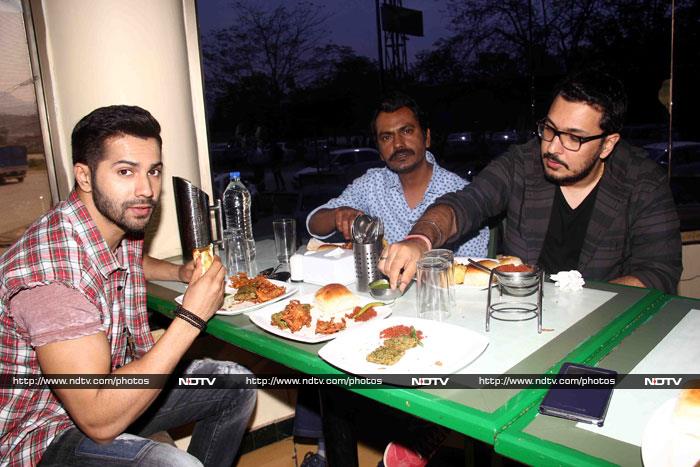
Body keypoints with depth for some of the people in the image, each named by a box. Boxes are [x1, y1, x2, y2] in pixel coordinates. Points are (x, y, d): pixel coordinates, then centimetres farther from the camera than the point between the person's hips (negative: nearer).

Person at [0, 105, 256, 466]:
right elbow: (100, 422, -32)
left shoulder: (122, 220, -5)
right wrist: (191, 317, -30)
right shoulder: (50, 273, -31)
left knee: (235, 386, 6)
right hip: (46, 437, -8)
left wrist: (181, 272, 2)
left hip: (110, 385, 8)